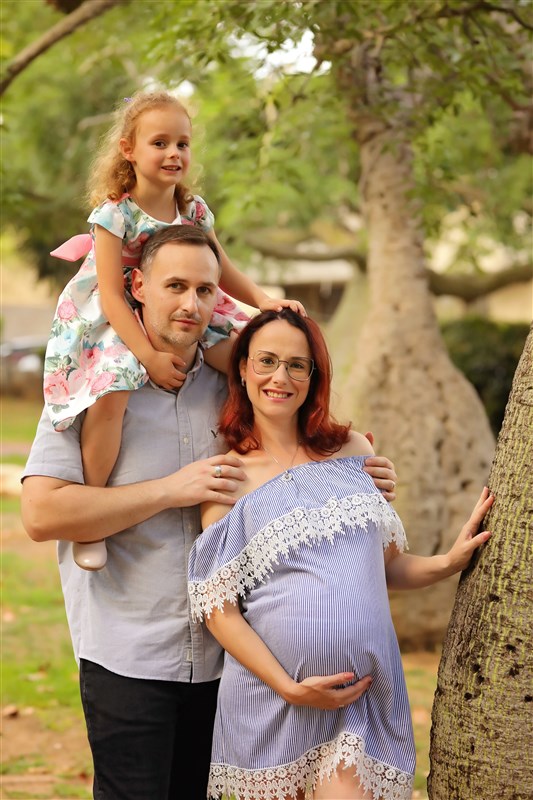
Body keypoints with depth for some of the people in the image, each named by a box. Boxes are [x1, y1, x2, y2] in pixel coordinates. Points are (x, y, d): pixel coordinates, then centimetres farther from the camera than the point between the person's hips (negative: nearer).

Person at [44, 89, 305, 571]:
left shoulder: (195, 210, 0)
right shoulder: (114, 213, -17)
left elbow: (220, 269, 12)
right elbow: (111, 295, -20)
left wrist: (264, 301, -6)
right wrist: (149, 355, -27)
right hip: (115, 323, -6)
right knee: (109, 393, -33)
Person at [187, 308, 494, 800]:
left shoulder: (353, 451, 8)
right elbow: (218, 606, -4)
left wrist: (450, 562, -1)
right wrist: (289, 687, -12)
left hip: (363, 697, 2)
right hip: (270, 697, -1)